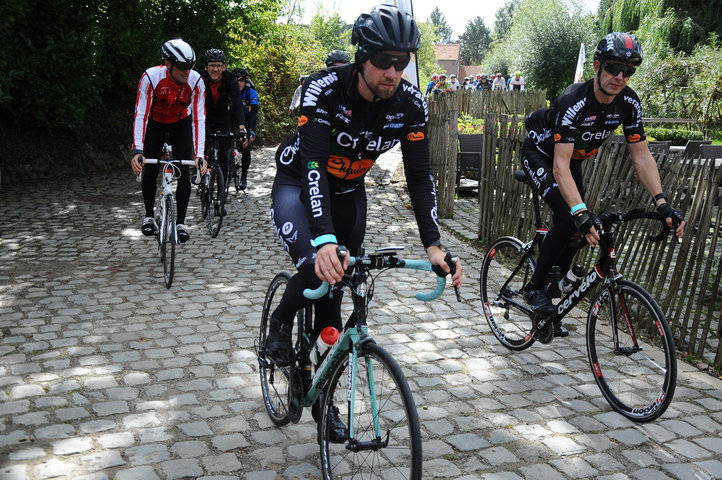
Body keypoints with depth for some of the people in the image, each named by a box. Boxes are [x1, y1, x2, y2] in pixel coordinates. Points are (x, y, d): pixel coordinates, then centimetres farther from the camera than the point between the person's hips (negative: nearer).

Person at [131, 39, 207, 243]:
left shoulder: (196, 81, -29)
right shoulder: (151, 77, -32)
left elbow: (199, 119, -28)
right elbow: (140, 115, -34)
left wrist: (200, 155, -38)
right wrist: (137, 151, -44)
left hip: (181, 123, 1)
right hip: (155, 122, 0)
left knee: (184, 172, -10)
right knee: (149, 171, -4)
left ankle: (180, 222, 1)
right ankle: (149, 216, 19)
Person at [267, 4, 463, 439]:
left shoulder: (411, 104, -20)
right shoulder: (325, 90, -32)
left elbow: (420, 175, -18)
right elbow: (313, 165, -40)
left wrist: (433, 245, -30)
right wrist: (324, 240, -55)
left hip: (348, 192, 4)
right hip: (299, 183, -4)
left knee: (334, 292, 5)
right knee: (316, 269, -29)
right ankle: (280, 324, 6)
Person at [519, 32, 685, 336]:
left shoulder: (629, 103, -17)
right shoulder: (573, 102, -36)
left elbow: (641, 155, -13)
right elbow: (560, 165, -42)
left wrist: (662, 203, -26)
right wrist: (580, 212, -54)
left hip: (572, 158, 7)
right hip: (540, 154, -6)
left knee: (576, 227, 1)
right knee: (568, 218, -25)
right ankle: (533, 288, -7)